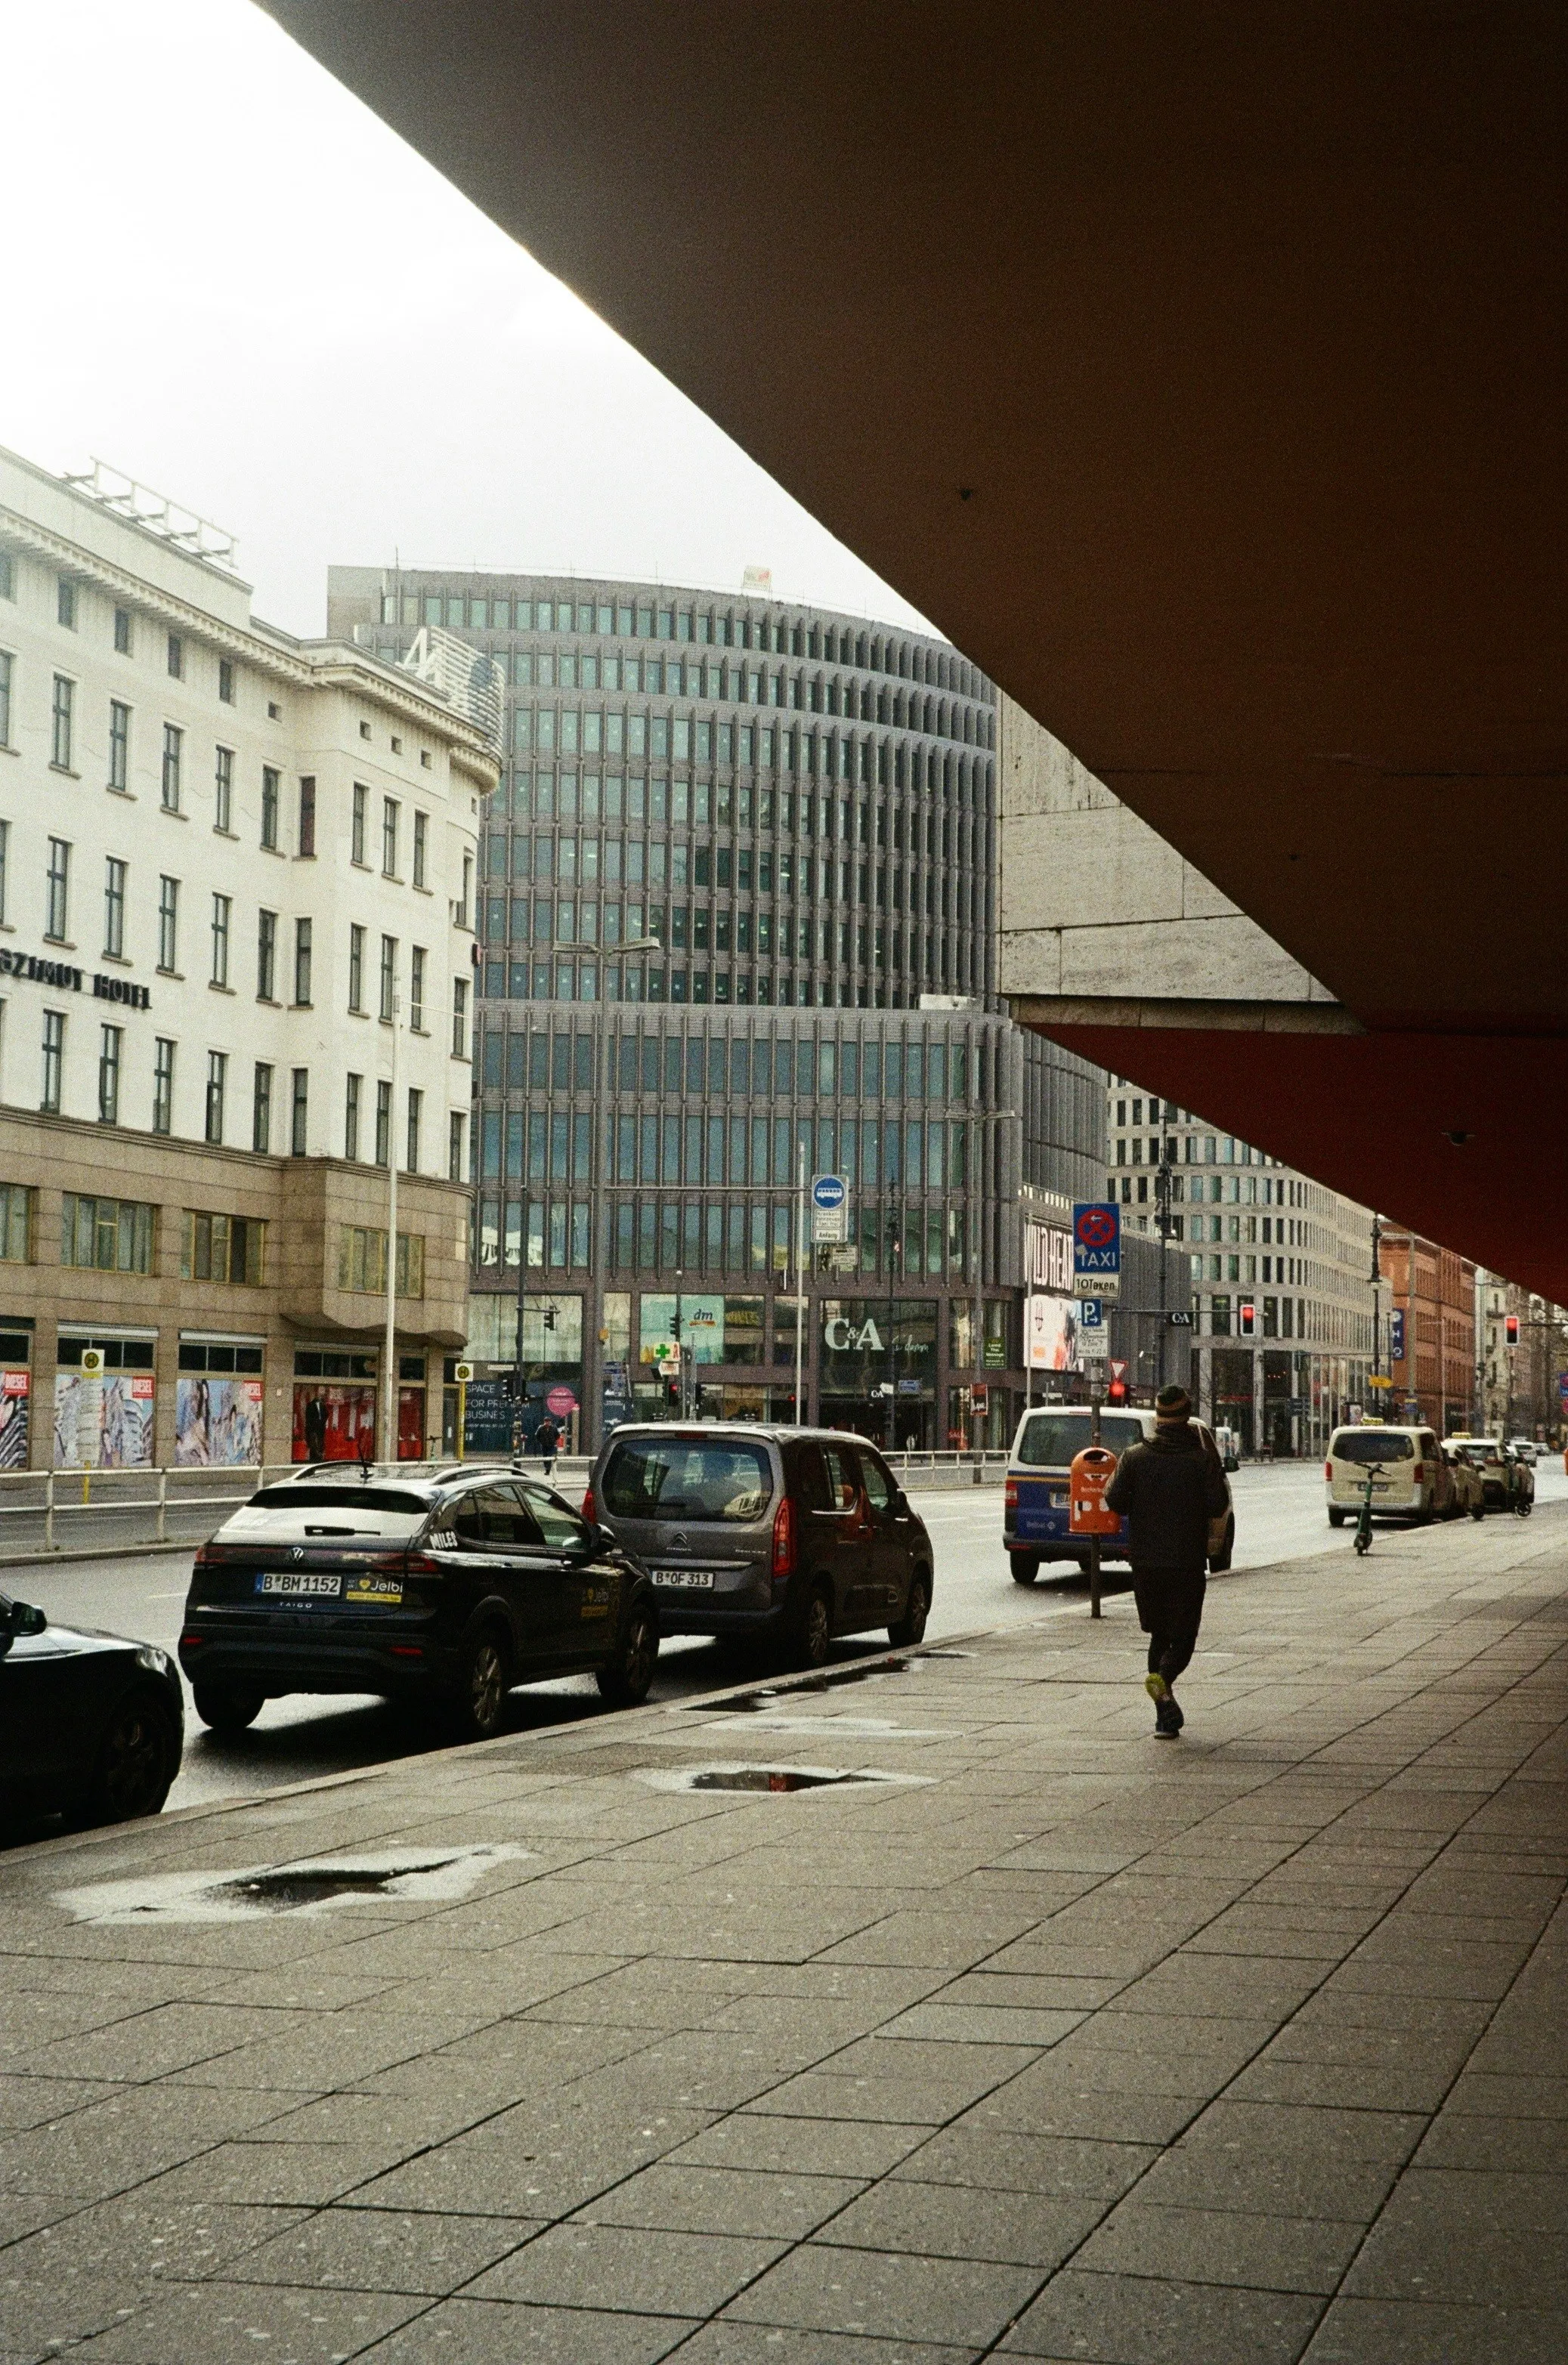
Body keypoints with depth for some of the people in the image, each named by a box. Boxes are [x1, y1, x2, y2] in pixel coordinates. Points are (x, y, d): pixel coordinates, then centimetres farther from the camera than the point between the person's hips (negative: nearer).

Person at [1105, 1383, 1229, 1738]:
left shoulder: (1135, 1457, -2)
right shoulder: (1200, 1459, -8)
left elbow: (1115, 1501, -4)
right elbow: (1217, 1506, -9)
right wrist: (1214, 1466, 3)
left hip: (1145, 1561, 2)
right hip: (1188, 1562, -2)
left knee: (1159, 1634, 14)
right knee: (1184, 1634, 5)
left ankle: (1166, 1717, 11)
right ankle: (1164, 1677, -28)